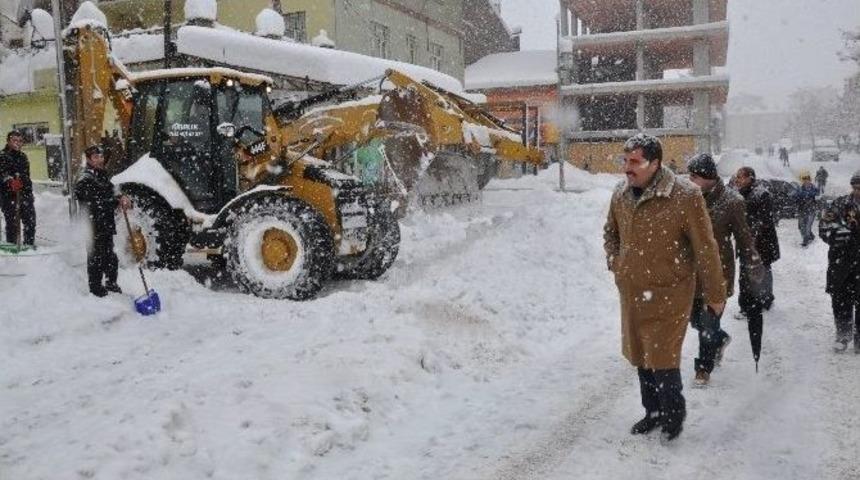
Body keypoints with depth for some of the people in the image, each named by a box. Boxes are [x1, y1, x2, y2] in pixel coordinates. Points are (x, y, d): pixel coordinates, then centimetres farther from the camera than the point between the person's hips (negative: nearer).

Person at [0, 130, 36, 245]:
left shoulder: (23, 156, 18)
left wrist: (30, 192, 24)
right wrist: (10, 180, -38)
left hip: (25, 194, 6)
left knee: (30, 222, 6)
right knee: (12, 222, -7)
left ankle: (29, 244, 18)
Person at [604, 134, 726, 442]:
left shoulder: (684, 196, -18)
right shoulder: (621, 194, 0)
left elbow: (705, 248, -12)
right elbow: (610, 232, 21)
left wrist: (715, 294, -6)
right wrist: (615, 263, 8)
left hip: (668, 294, -6)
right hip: (631, 293, 6)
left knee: (662, 358, -3)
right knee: (640, 356, 16)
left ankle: (674, 413, 23)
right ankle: (653, 412, 36)